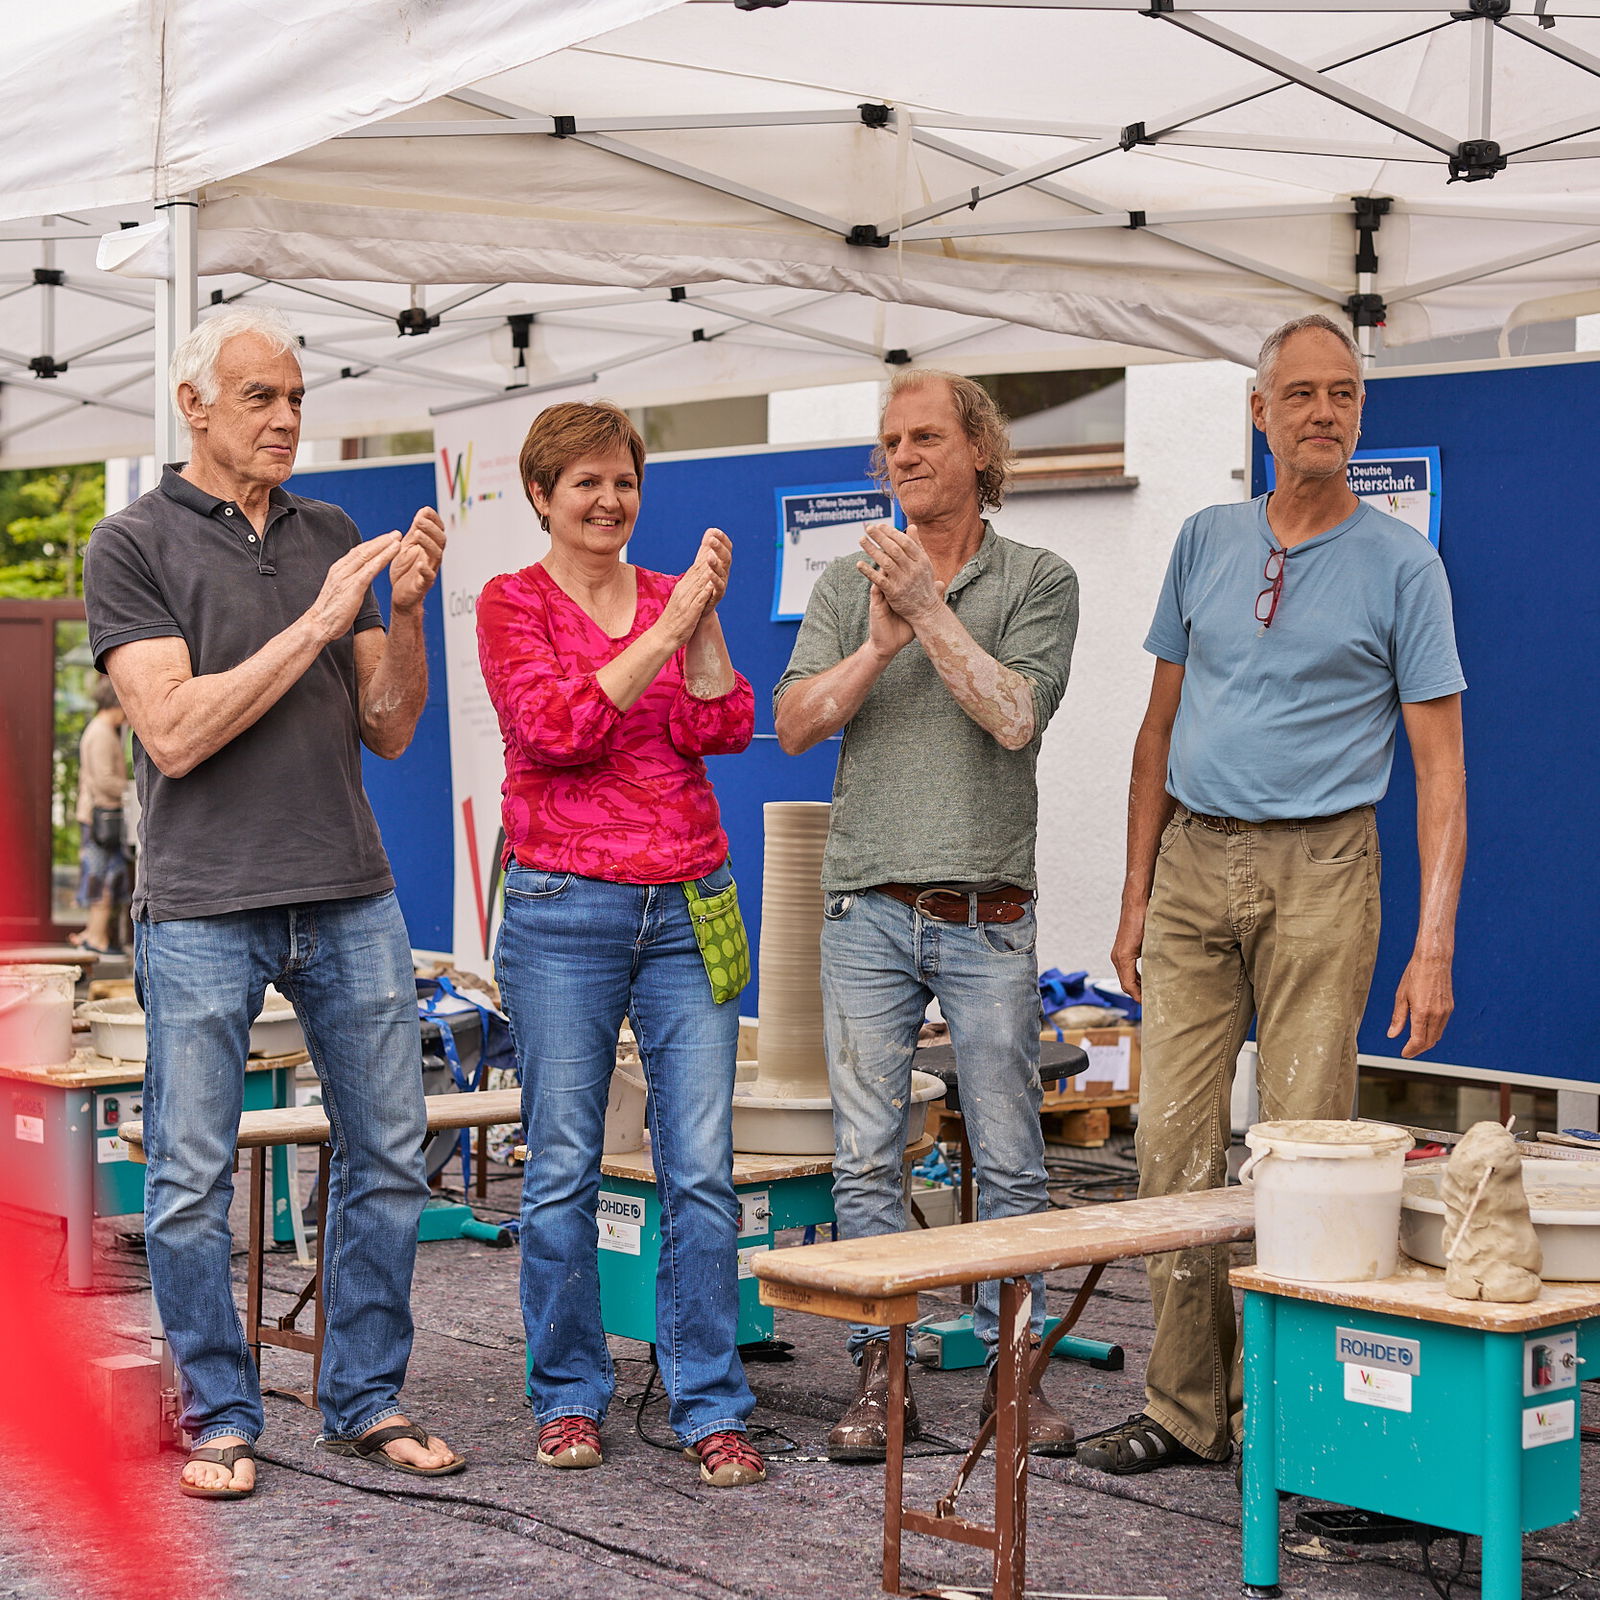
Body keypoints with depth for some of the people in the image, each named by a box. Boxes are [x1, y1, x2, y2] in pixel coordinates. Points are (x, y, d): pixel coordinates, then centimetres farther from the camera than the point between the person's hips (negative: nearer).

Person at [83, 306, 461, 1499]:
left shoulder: (333, 537, 11)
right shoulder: (134, 544, -1)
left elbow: (389, 729, 10)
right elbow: (174, 730, -13)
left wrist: (407, 611, -6)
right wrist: (316, 624, -15)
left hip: (351, 898, 4)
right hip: (201, 908, -4)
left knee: (388, 1155, 7)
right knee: (192, 1179, 2)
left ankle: (367, 1400, 19)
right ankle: (220, 1415, 16)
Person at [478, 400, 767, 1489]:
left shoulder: (673, 597, 13)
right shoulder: (513, 603, 2)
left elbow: (720, 728, 1)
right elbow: (559, 728, -14)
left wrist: (706, 620, -11)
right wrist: (666, 625, -15)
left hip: (688, 908, 3)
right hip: (565, 909, -3)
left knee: (703, 1168, -1)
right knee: (563, 1168, 2)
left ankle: (711, 1407, 6)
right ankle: (570, 1398, 15)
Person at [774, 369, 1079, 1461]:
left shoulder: (1037, 581, 3)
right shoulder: (849, 584, 12)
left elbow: (1016, 716, -12)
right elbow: (796, 724, 1)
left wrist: (930, 610, -13)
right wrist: (880, 644, -12)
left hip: (986, 913, -2)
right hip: (868, 909, 2)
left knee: (1010, 1158, 2)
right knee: (868, 1157, 3)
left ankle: (1015, 1368, 12)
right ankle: (881, 1376, 11)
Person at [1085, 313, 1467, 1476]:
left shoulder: (1402, 564, 0)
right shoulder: (1207, 542, 12)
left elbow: (1440, 765, -3)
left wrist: (1435, 942, -11)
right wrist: (1136, 894, 12)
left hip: (1317, 869, -4)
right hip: (1193, 861, 4)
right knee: (1176, 1142, 2)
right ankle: (1185, 1406, 11)